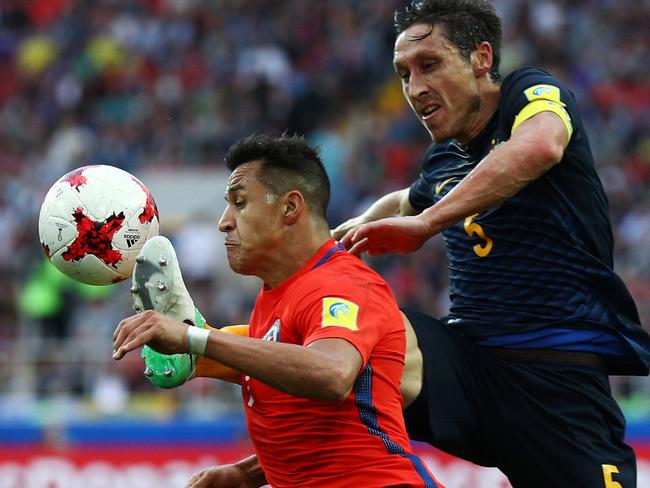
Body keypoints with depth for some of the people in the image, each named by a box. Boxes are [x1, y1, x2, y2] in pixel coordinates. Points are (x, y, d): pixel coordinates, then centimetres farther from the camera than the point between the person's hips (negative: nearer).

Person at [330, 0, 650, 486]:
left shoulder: (535, 93, -4)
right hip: (464, 354, 5)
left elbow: (540, 146, -30)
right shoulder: (442, 160, 16)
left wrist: (428, 221, -34)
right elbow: (405, 202, 42)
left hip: (556, 373, -5)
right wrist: (355, 229, 23)